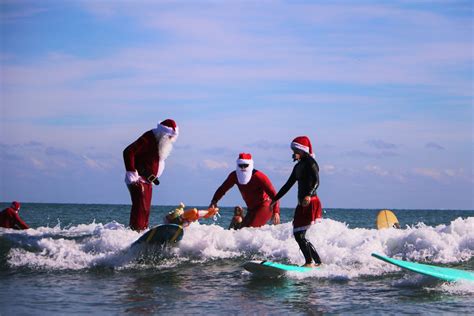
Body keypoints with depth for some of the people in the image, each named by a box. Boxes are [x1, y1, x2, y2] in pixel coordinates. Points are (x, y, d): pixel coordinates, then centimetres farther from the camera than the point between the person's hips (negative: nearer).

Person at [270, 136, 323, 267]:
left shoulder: (310, 163, -8)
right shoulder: (298, 167, 18)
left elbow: (316, 181, -20)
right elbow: (288, 185, 25)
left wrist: (308, 195, -37)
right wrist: (275, 200, 26)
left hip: (310, 203, -9)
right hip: (302, 204, 9)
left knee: (299, 234, -13)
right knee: (298, 234, 9)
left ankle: (309, 263, -10)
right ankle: (317, 261, 14)